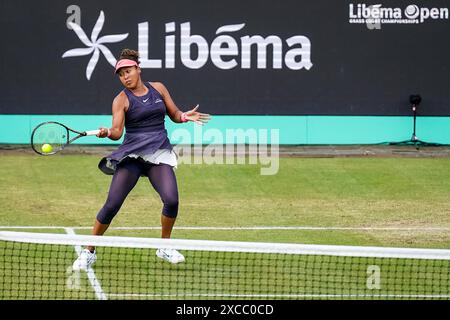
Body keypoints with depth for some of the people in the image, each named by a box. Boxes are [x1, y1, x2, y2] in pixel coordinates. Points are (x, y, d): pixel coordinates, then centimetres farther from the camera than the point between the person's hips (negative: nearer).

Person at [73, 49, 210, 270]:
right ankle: (89, 252, 6)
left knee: (171, 200, -17)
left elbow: (175, 115, 19)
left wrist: (186, 117, -3)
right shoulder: (121, 100, 1)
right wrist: (107, 133, -32)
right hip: (132, 154, -2)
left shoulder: (158, 88, 10)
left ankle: (164, 248, 6)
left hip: (159, 153, 2)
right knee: (112, 204, -10)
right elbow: (117, 132, -10)